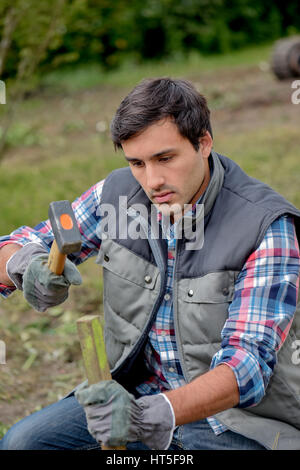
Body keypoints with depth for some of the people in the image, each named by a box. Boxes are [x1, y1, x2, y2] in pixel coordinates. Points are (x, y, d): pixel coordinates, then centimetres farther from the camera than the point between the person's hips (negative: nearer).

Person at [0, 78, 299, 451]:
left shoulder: (267, 227, -19)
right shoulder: (118, 194, -5)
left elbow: (246, 364, -26)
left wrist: (150, 415, -42)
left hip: (242, 420, -4)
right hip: (138, 394, 5)